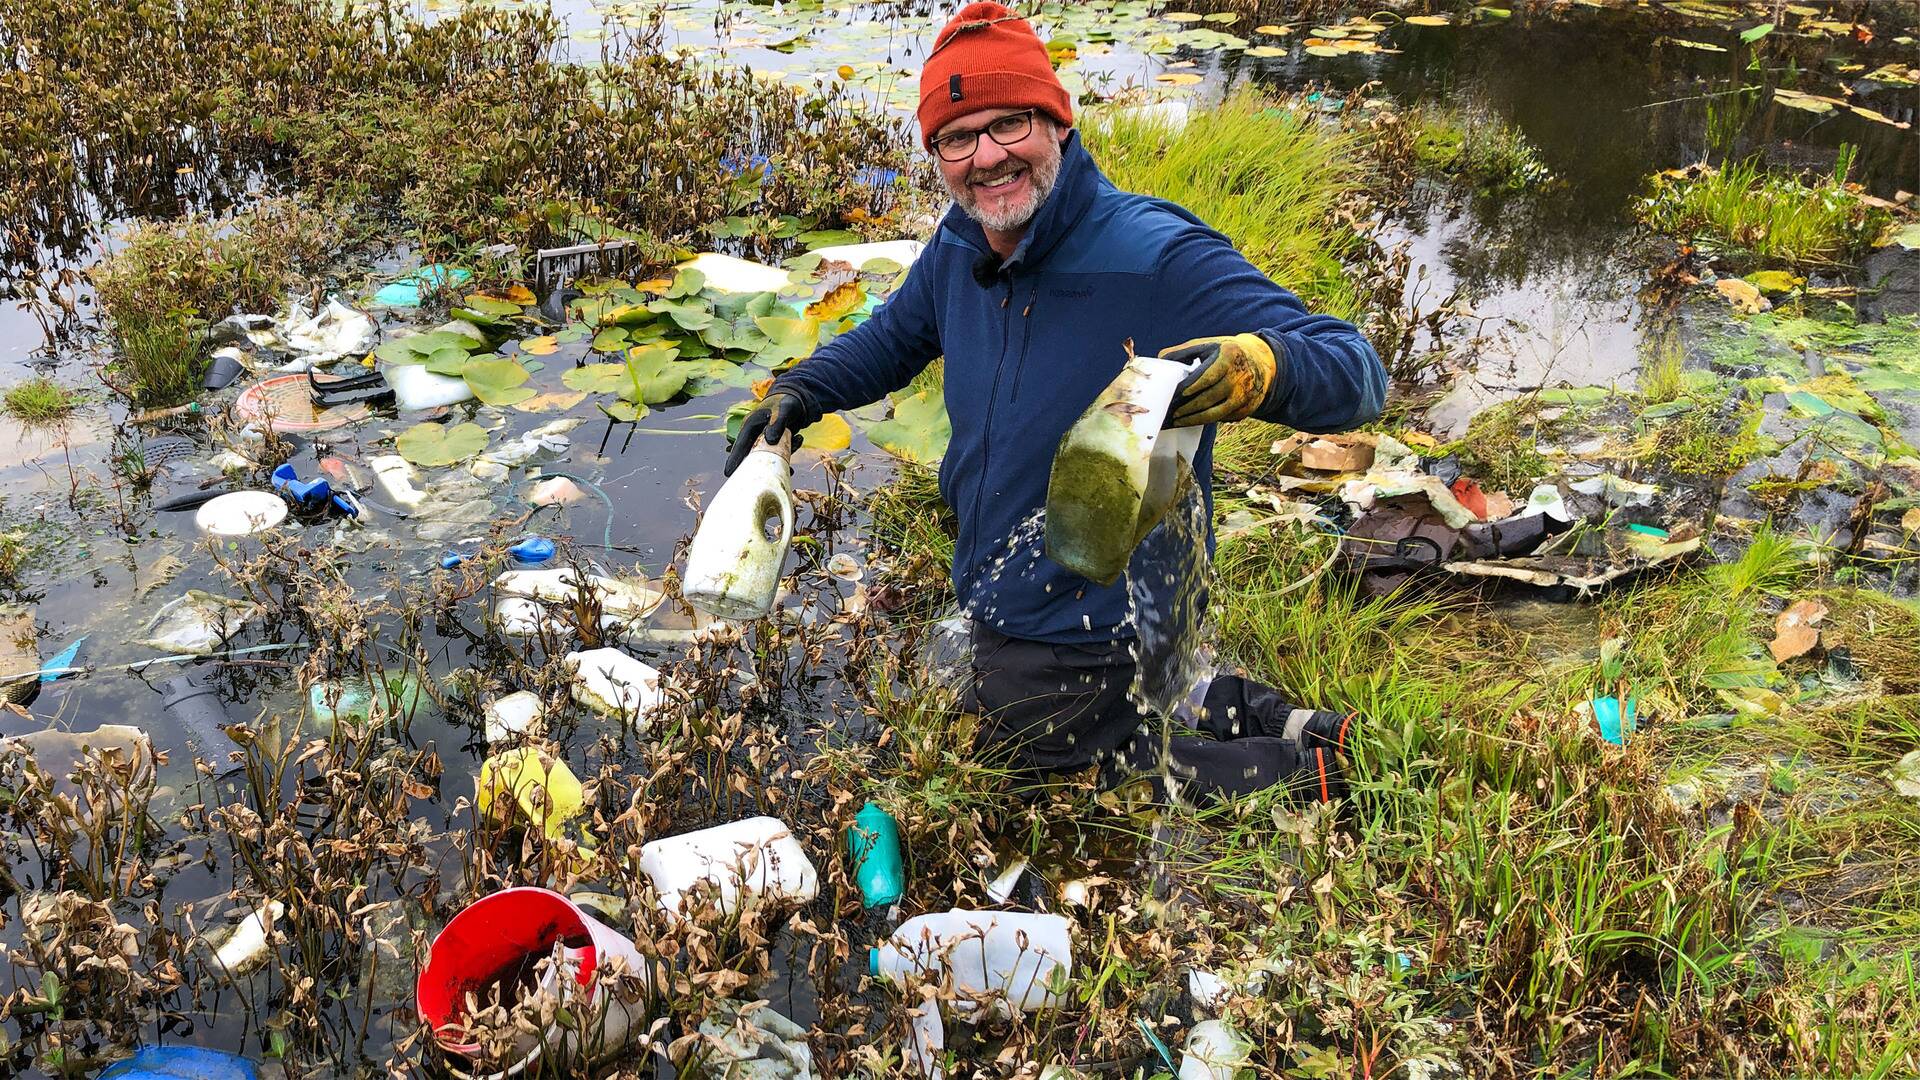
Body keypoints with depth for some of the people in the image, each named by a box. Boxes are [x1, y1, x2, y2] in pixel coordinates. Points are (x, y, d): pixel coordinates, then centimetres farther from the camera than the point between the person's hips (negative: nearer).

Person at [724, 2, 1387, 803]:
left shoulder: (1158, 260, -29)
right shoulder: (958, 249, -6)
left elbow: (1356, 373, -33)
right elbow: (895, 337, 17)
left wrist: (1261, 369, -55)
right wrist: (797, 396, 0)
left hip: (1096, 616, -8)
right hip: (1002, 602, 9)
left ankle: (1299, 768, 19)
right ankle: (1257, 717, 31)